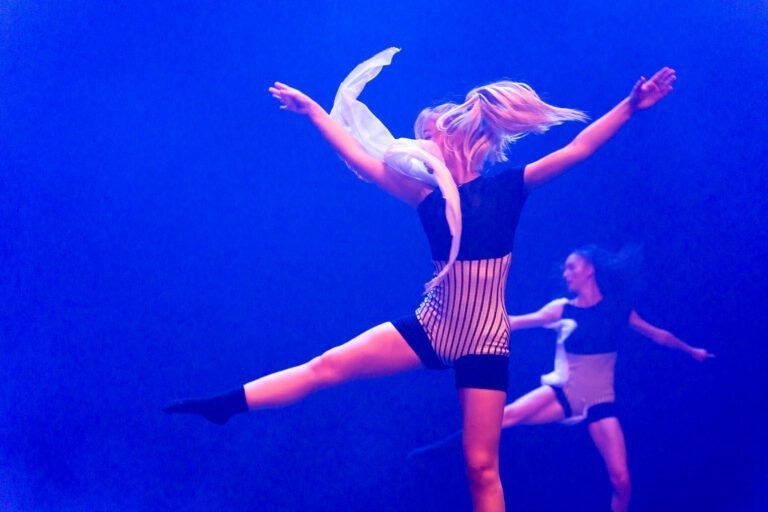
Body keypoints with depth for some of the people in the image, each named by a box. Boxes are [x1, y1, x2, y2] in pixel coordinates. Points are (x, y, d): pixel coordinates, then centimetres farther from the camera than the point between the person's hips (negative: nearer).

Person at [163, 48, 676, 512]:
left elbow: (578, 148, -11)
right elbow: (361, 157, 3)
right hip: (431, 329, 3)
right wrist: (313, 110, 5)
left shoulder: (506, 191, -7)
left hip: (485, 343, -3)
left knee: (482, 466, 1)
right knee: (327, 366, -3)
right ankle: (224, 405, 1)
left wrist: (630, 106, -18)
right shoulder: (430, 196, 1)